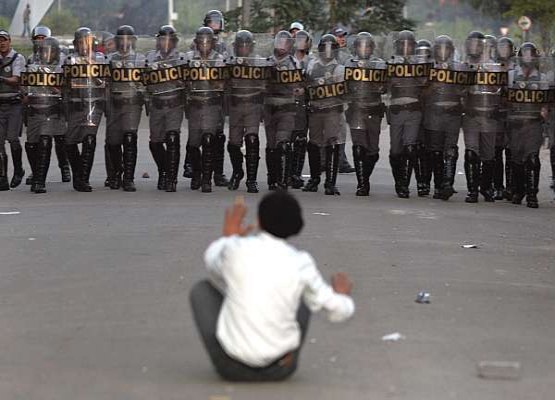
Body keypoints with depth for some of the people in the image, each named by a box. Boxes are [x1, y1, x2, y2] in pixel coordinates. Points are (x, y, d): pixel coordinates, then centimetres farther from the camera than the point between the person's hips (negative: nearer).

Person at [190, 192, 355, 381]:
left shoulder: (235, 249, -11)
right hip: (280, 369, 1)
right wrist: (342, 294, 23)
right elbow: (339, 311, 0)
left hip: (232, 368, -1)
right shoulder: (301, 263, -10)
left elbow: (213, 266, 14)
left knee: (202, 290, 23)